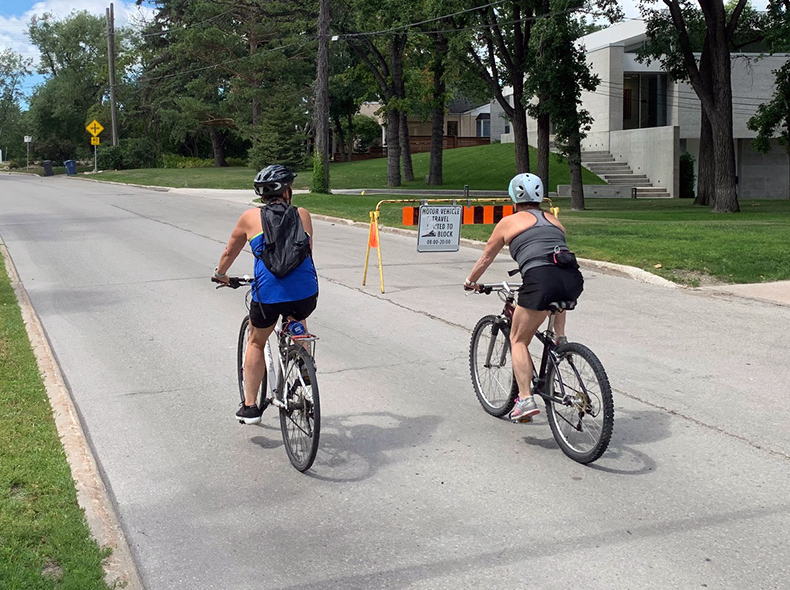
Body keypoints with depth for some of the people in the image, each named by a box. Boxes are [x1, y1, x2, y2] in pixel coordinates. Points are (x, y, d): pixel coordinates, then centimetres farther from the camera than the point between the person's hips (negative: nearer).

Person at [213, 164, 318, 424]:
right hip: (306, 292, 1)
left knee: (255, 343, 24)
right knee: (298, 322, 38)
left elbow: (230, 252, 22)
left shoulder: (250, 217, 9)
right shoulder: (303, 215, 11)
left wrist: (220, 274, 42)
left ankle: (250, 406, 24)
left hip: (269, 294, -1)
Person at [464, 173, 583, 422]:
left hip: (541, 281, -5)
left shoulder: (509, 222, 16)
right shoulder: (554, 220, 28)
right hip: (573, 280, 5)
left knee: (518, 340, 12)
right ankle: (560, 336, 28)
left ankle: (526, 399, 0)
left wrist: (471, 281, 45)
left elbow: (486, 257, 27)